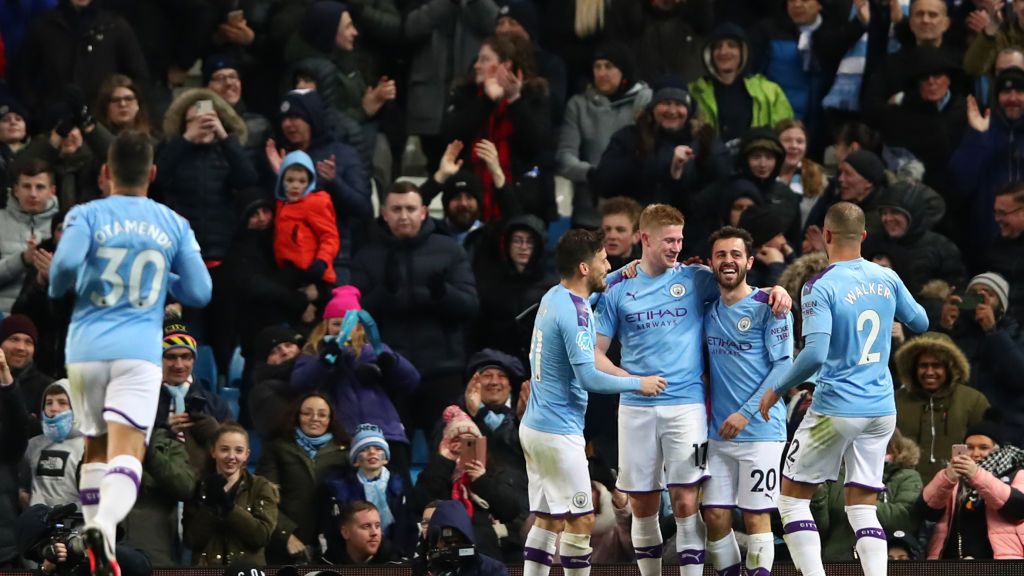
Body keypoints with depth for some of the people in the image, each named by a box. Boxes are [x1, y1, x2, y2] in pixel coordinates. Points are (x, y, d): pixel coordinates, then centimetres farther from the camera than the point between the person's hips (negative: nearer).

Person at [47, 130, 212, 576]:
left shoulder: (86, 215, 3)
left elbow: (66, 262, -16)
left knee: (95, 448, 21)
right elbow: (199, 293, 9)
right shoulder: (174, 225, 9)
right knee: (127, 451, -14)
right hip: (139, 351, -1)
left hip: (86, 349, 1)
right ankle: (105, 525, -41)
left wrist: (57, 288, 6)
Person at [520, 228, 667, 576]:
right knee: (581, 520, -3)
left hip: (535, 426, 9)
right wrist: (639, 384, -9)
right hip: (559, 432, -9)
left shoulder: (554, 297, 9)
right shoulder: (573, 313, -18)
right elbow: (589, 379, -20)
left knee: (549, 520, 10)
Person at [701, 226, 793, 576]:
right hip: (717, 432, 6)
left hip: (761, 430, -6)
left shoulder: (767, 307, -5)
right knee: (715, 516, 3)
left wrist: (746, 413, -15)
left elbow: (783, 365, -10)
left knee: (755, 517, -4)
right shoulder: (709, 309, 11)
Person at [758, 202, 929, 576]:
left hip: (837, 409, -5)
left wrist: (777, 391, -10)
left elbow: (815, 354, -23)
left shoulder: (820, 287, -14)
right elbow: (920, 323, 19)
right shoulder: (887, 279, 3)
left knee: (793, 497, 9)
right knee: (862, 506, 10)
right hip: (882, 410, 5)